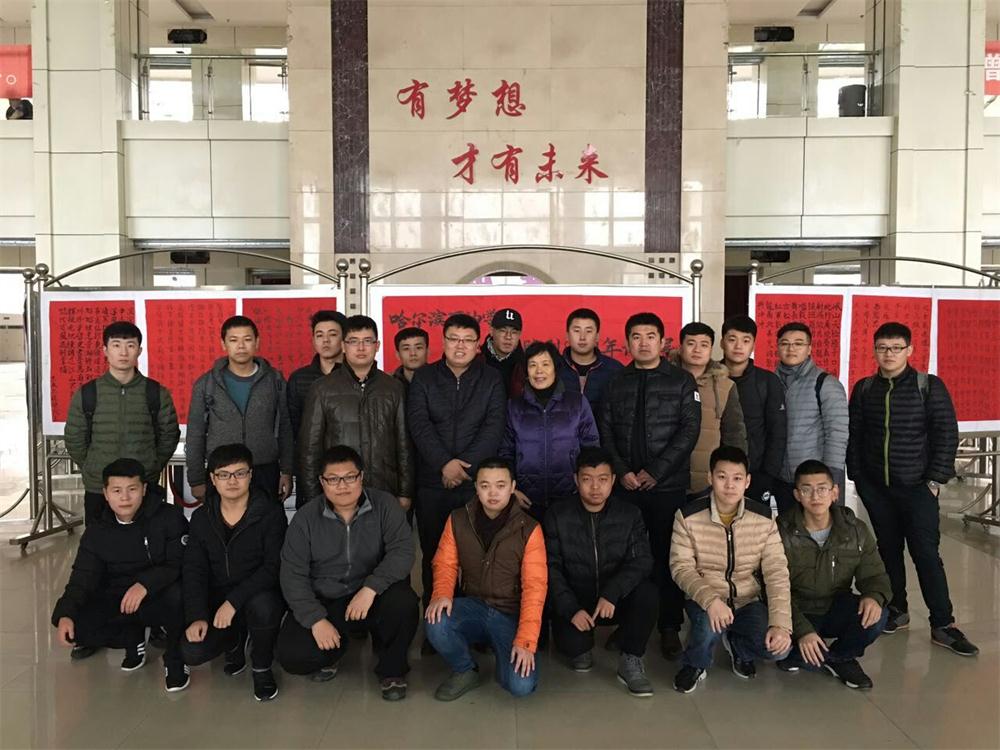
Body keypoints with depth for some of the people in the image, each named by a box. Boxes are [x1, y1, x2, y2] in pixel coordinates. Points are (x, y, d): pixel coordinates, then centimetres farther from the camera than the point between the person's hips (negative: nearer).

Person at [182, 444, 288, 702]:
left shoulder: (270, 513, -10)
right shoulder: (202, 518, 5)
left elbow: (273, 566, -18)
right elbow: (194, 571, 1)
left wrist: (234, 601, -27)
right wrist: (197, 616, -13)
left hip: (260, 595, -3)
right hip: (217, 600, 4)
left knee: (262, 605, -38)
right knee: (191, 653, -19)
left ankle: (261, 667, -6)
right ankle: (235, 640, 18)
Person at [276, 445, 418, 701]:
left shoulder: (384, 505, -8)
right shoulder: (306, 518, -4)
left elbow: (402, 551, -18)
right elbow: (293, 574, -5)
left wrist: (371, 588, -32)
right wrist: (316, 620, -17)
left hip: (374, 596, -1)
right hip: (323, 602, 1)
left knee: (403, 601, -33)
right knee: (292, 656, -21)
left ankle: (391, 669, -3)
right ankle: (333, 651, 16)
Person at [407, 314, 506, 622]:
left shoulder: (492, 380, 7)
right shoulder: (423, 378, 8)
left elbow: (494, 428, -3)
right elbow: (418, 424, -3)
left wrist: (465, 465, -12)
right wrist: (444, 463, -14)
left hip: (478, 482, -1)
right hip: (432, 483, 1)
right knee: (433, 554, 5)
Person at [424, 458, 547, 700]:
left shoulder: (528, 529, -11)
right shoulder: (458, 520, -2)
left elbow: (534, 587, -14)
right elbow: (445, 563, 3)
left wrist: (525, 641, -22)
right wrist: (442, 594, -20)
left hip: (511, 614, -2)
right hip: (473, 606, 2)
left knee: (521, 685, -24)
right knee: (435, 624, -30)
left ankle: (505, 657, 14)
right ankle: (465, 671, 2)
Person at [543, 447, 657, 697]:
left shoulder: (630, 515, -3)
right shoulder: (558, 517, -5)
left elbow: (641, 561, -12)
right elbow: (551, 569, -9)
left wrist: (612, 593, -30)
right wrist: (571, 609, -24)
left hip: (616, 600, 1)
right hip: (575, 603, -1)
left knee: (647, 593, -30)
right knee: (570, 643, -30)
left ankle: (630, 661, -10)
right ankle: (582, 648, 10)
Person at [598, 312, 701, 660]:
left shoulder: (682, 381, 3)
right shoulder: (616, 383, 10)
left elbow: (689, 430, -6)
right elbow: (605, 432, 6)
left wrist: (654, 471, -12)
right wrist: (622, 472, -8)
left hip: (669, 486, -2)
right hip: (625, 486, 2)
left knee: (667, 556, 2)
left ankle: (669, 627, 13)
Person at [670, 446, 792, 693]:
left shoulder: (763, 518, -7)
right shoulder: (688, 516, -12)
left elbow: (776, 573, -10)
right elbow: (681, 568, -14)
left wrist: (781, 624, -21)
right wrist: (710, 599, -32)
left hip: (748, 602, 2)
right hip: (705, 600, -2)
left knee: (779, 647, -23)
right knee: (709, 625, -36)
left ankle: (737, 647, 15)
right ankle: (695, 665, 1)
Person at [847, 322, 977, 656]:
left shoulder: (929, 386, -4)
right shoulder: (864, 389, 5)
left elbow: (947, 434, -5)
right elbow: (854, 435, 9)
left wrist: (935, 480, -9)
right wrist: (857, 476, 4)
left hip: (917, 487, -3)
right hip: (876, 487, 3)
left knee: (926, 554, -4)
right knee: (888, 550, 11)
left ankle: (943, 625, 3)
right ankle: (897, 610, 24)